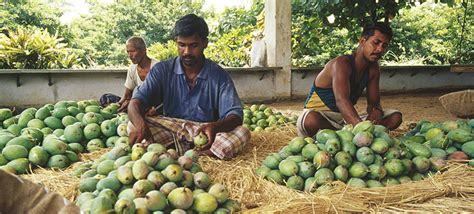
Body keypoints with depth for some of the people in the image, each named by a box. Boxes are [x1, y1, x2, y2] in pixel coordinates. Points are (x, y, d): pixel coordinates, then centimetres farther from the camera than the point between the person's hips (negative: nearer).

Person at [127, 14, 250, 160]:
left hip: (205, 134, 0)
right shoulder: (162, 70, -1)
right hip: (169, 130, 1)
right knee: (134, 126, -24)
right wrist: (140, 124, -35)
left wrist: (215, 127, -37)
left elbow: (235, 116, -12)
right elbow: (136, 102, -10)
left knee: (242, 133, -27)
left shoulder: (219, 76, -5)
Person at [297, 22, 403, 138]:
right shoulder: (342, 64, -21)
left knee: (395, 117, -7)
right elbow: (341, 101, -39)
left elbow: (373, 103, 6)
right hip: (322, 119, -7)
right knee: (311, 120, -43)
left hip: (347, 120, 8)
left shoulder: (373, 69, 4)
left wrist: (376, 111, -22)